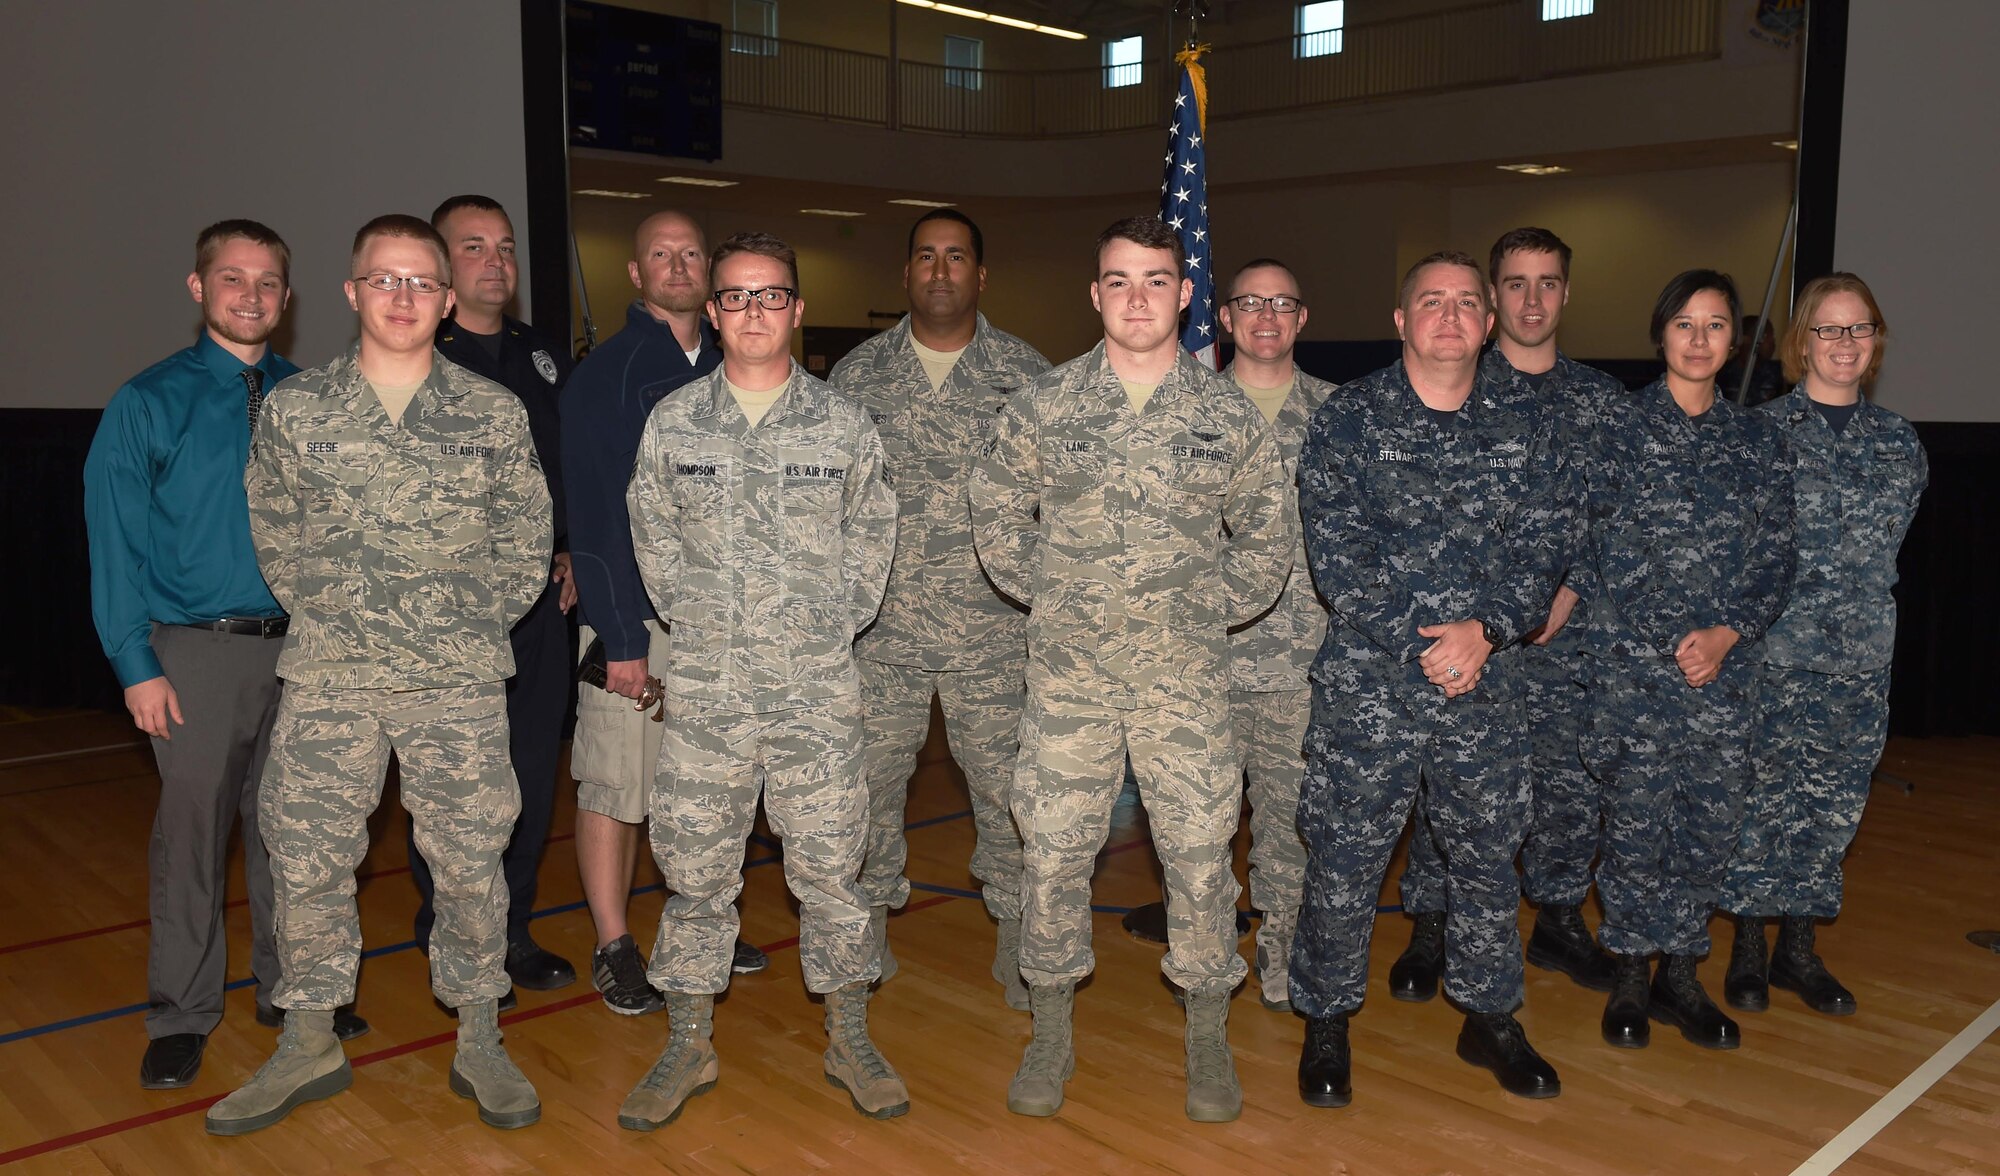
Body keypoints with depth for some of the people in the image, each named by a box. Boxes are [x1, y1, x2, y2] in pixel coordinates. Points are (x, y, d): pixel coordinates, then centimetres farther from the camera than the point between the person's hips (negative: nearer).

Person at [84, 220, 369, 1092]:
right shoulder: (149, 402, -2)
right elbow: (115, 544, -3)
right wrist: (137, 666, -9)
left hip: (302, 650, 3)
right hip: (198, 652, -3)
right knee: (192, 829, 2)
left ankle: (292, 987, 27)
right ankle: (181, 1014, 18)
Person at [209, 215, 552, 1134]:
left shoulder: (494, 415, 1)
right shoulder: (293, 409, 4)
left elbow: (526, 544, 6)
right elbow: (275, 537, 11)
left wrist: (472, 624, 2)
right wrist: (329, 614, 6)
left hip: (459, 680, -1)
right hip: (328, 679, 1)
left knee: (470, 861, 4)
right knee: (307, 859, 7)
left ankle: (479, 1042, 20)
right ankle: (309, 1043, 25)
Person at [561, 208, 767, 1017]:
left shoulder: (728, 372, 12)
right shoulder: (605, 375, -5)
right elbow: (593, 516, -11)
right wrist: (621, 637, -16)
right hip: (634, 616, -5)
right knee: (614, 784, 1)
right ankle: (614, 950, 14)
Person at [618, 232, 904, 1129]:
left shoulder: (843, 425, 2)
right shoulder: (672, 422, 4)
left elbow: (872, 532, 11)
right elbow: (652, 533, 13)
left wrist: (841, 619, 5)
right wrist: (688, 615, 6)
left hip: (817, 687, -1)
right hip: (705, 686, 1)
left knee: (830, 867, 5)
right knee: (695, 869, 8)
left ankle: (849, 1040, 22)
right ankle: (689, 1045, 24)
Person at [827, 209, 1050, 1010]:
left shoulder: (1026, 374, 2)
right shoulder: (857, 374, 7)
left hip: (991, 629, -1)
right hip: (879, 626, 1)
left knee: (1005, 784, 4)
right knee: (872, 778, 10)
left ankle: (1014, 935, 21)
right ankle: (873, 916, 29)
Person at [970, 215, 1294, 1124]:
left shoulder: (1227, 415, 2)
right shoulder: (1042, 406, 1)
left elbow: (1269, 534, 11)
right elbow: (997, 516, 10)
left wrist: (1212, 607, 4)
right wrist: (1050, 598, 5)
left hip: (1186, 675, 0)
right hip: (1067, 672, 0)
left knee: (1200, 851, 5)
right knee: (1053, 852, 6)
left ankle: (1208, 1039, 24)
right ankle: (1050, 1034, 24)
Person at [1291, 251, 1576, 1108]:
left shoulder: (1524, 418, 6)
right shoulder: (1348, 419, -3)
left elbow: (1546, 538, 2)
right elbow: (1335, 551, -10)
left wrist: (1485, 630, -13)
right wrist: (1420, 645, -14)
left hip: (1486, 682, 3)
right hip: (1367, 681, -3)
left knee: (1488, 853, 14)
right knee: (1344, 858, 3)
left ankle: (1490, 1018, 32)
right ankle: (1326, 1020, 22)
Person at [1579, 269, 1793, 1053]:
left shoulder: (1758, 440, 10)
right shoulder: (1621, 425, 1)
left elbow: (1776, 559, 8)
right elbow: (1611, 548, -4)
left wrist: (1726, 634, -8)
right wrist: (1673, 644, -9)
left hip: (1728, 666, 3)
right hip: (1635, 664, -3)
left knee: (1710, 826, 7)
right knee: (1637, 826, 0)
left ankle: (1681, 979, 23)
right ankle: (1628, 981, 17)